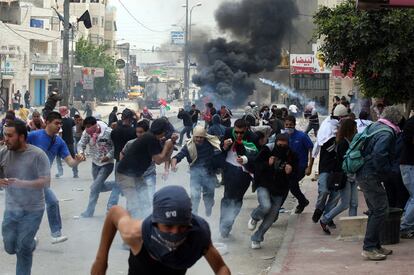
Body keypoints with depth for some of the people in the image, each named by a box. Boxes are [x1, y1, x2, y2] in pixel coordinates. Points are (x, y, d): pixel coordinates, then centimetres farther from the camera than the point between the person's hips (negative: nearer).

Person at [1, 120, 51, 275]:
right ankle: (30, 244, 44)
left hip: (32, 210, -4)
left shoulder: (38, 155, -15)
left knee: (23, 249, -2)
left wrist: (22, 183, -31)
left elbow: (46, 181, -17)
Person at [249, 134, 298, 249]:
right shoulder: (267, 150, -11)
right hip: (264, 186, -3)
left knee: (270, 218, 5)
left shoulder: (291, 156, -6)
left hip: (279, 190, 3)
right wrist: (267, 164, -25)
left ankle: (256, 238, 24)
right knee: (265, 206, -29)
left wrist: (290, 172, -17)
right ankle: (254, 218, 5)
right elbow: (256, 165, -6)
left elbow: (295, 174, 6)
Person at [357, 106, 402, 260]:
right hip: (371, 176, -10)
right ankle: (369, 248, -7)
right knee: (380, 210, -6)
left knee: (375, 210, 17)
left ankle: (375, 245, 23)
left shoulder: (373, 127, 12)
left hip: (364, 174, 10)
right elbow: (378, 155, -29)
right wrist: (387, 170, -13)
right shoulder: (386, 133, -16)